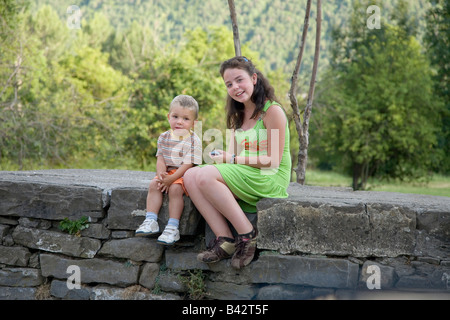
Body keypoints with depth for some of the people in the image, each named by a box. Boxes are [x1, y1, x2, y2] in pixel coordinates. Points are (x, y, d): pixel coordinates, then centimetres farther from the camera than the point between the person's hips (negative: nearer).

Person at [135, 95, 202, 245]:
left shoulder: (193, 141, -11)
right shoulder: (164, 137, 7)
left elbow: (188, 164, -17)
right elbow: (160, 159, 3)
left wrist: (171, 179, -24)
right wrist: (161, 174, -18)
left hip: (184, 175, -6)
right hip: (168, 172, 6)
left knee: (175, 188, -30)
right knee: (153, 184, -17)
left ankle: (173, 227, -29)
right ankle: (151, 221, -19)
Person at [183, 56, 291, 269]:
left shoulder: (272, 111, -8)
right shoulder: (238, 115, 17)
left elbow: (273, 161, -13)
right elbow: (231, 154, 16)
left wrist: (234, 160, -13)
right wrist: (221, 156, -8)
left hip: (270, 180, -8)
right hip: (243, 177, 8)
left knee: (205, 177, -27)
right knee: (191, 176, -14)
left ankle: (247, 235, -20)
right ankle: (224, 239, -19)